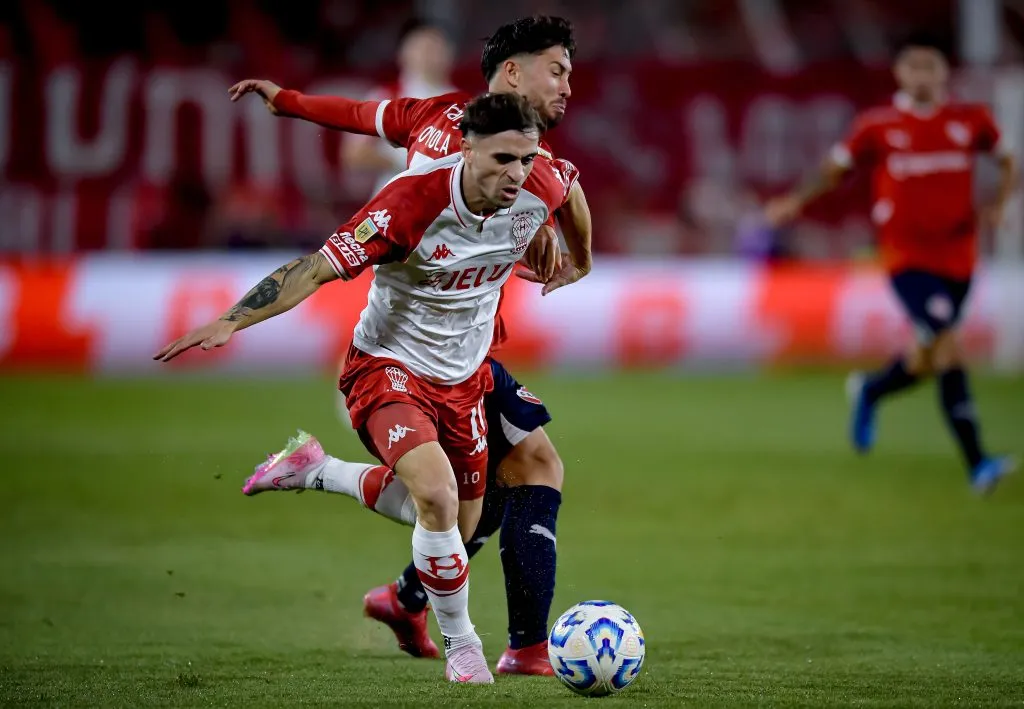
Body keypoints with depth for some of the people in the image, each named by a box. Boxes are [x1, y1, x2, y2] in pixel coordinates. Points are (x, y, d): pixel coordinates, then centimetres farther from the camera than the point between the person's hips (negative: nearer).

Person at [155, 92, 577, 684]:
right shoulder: (413, 200, -30)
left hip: (464, 376, 6)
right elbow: (319, 269, -30)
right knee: (437, 494, -30)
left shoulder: (541, 190, -15)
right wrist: (232, 321, -40)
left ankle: (316, 471, 37)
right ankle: (462, 646, -8)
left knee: (461, 526, 14)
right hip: (390, 365, -6)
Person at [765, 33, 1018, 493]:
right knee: (945, 345, -21)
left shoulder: (971, 121, 3)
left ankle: (870, 390, 47)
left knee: (930, 359, 13)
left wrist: (1000, 204, -1)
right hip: (906, 259, -4)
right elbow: (836, 169, 10)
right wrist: (798, 200, -6)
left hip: (958, 260, 4)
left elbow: (1006, 162, 17)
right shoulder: (877, 126, -2)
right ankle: (976, 462, -20)